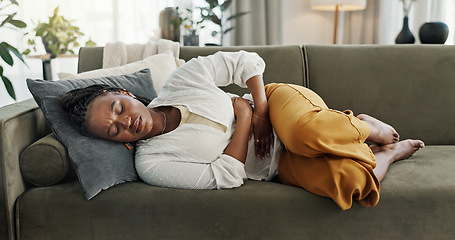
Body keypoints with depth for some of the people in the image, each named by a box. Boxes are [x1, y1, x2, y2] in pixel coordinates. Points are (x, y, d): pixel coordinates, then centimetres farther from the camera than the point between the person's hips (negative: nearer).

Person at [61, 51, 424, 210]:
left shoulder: (183, 79, -8)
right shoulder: (150, 165, -13)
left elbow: (247, 61, 1)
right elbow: (226, 177, -18)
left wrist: (261, 110, -14)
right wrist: (245, 116, -18)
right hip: (279, 166, -1)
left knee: (307, 133, -39)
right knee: (348, 183, -30)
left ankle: (363, 125, -2)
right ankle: (386, 153, 8)